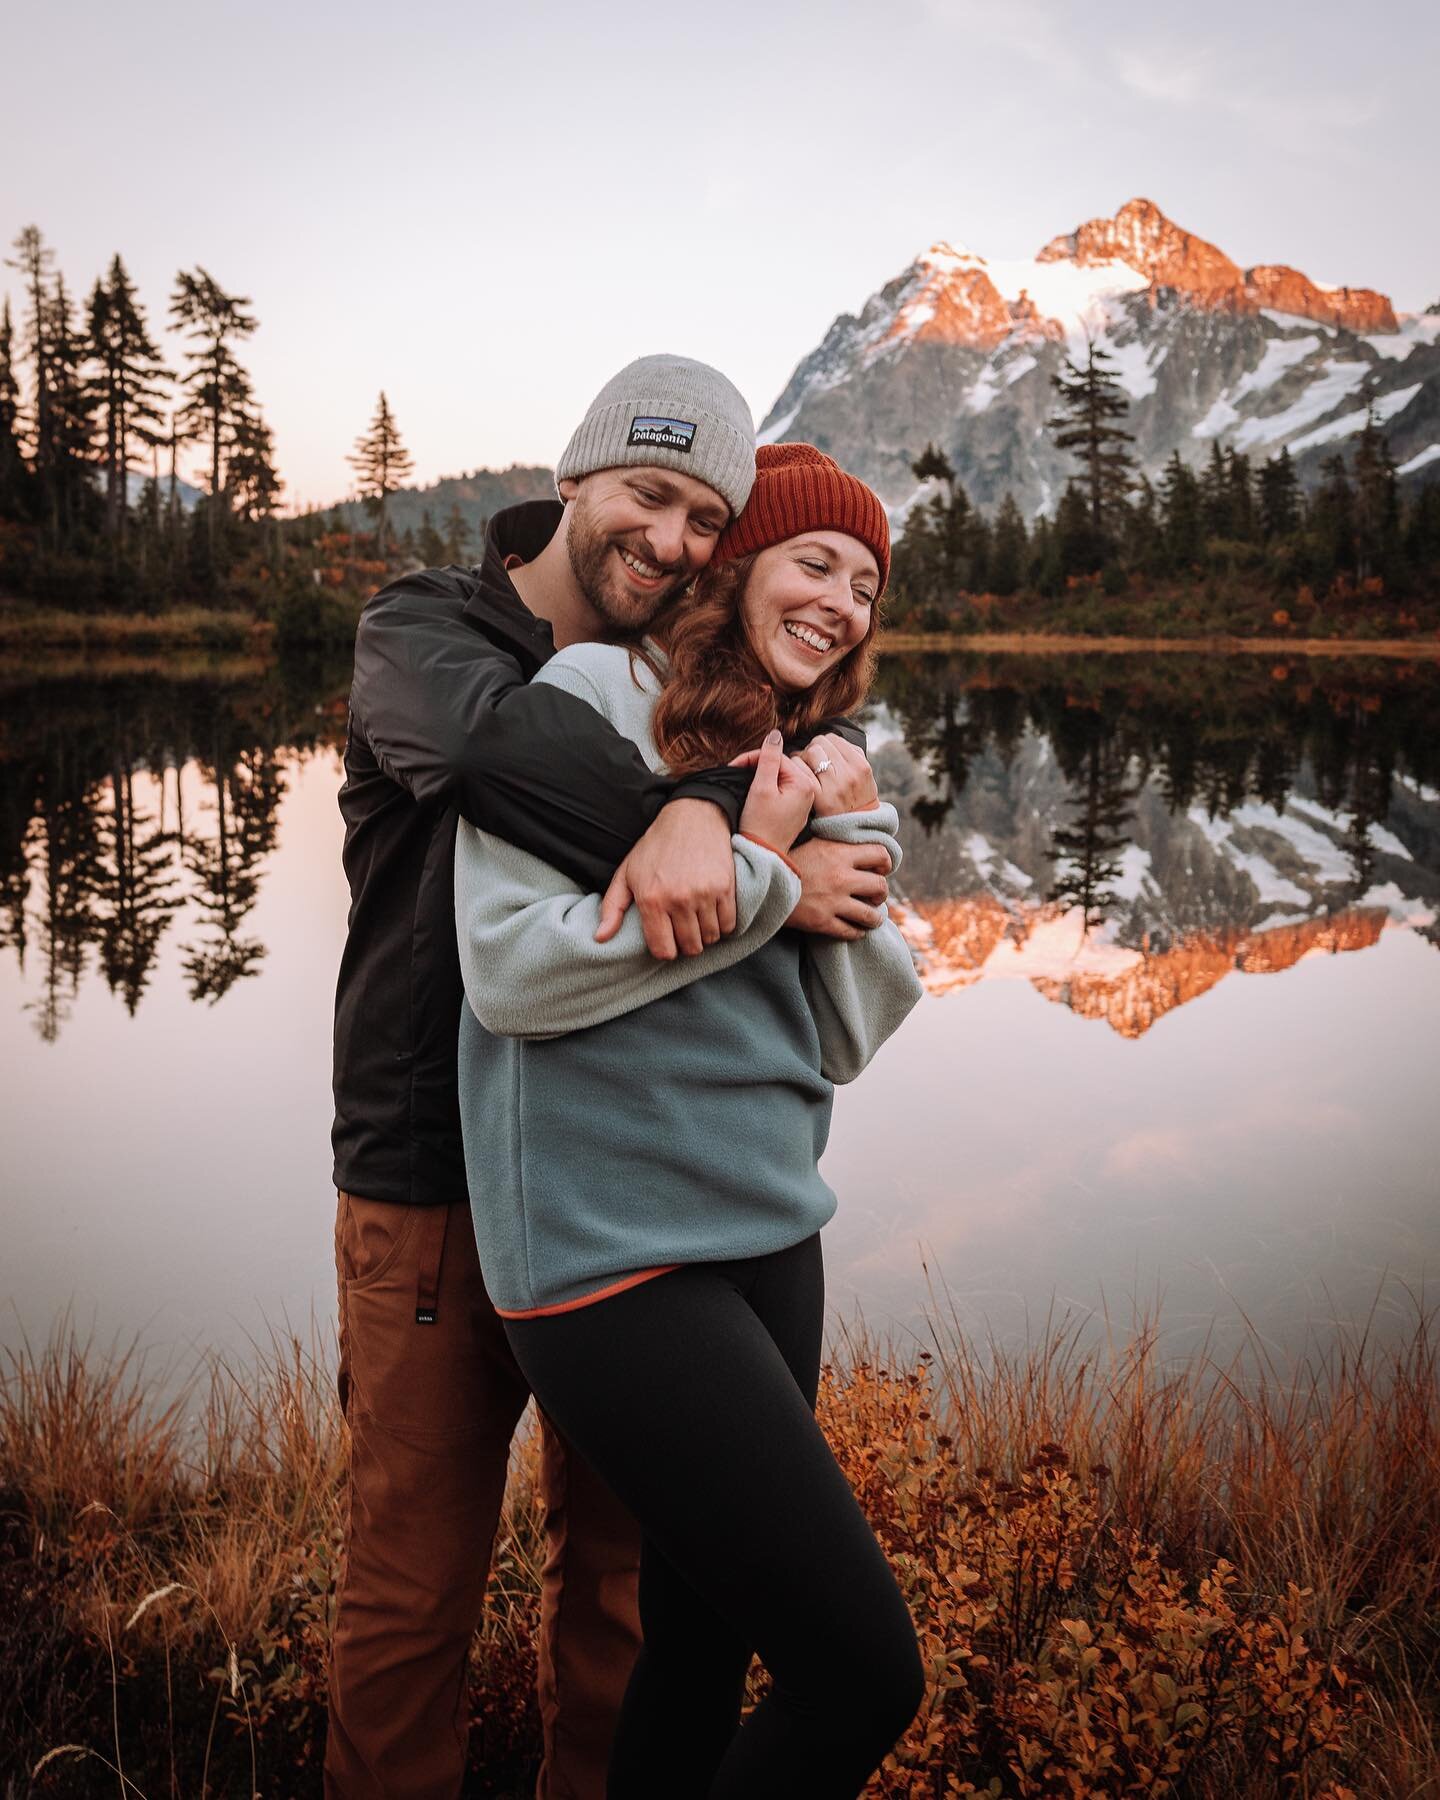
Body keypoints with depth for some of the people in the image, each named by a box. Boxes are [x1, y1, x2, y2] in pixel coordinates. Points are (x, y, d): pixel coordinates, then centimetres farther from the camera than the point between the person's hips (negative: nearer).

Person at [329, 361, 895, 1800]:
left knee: (618, 1570, 16)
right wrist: (763, 881, -37)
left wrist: (702, 810, -32)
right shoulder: (419, 630, -6)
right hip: (433, 1196, -3)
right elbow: (487, 728, -29)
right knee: (412, 1586, 7)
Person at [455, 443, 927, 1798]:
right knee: (864, 1668, -4)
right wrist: (755, 868, -12)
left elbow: (845, 1043, 10)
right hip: (617, 1246, -7)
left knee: (703, 1640, 15)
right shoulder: (592, 695, -5)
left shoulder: (797, 770, 15)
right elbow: (509, 969, -16)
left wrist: (855, 841, -4)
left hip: (768, 1232, 7)